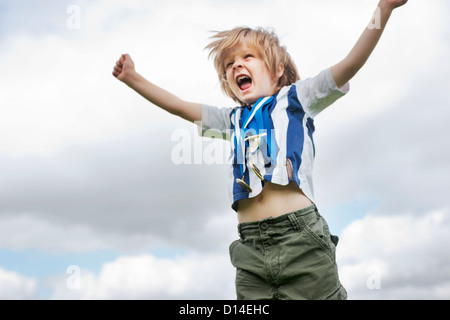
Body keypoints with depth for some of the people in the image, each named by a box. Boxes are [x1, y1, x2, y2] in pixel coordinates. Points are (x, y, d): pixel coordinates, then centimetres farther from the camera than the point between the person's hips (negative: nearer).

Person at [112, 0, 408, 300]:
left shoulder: (294, 99, 12)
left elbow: (349, 65, 3)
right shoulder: (232, 119, 24)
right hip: (251, 247, 4)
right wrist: (132, 78, 26)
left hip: (301, 235, -3)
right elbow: (180, 106, 28)